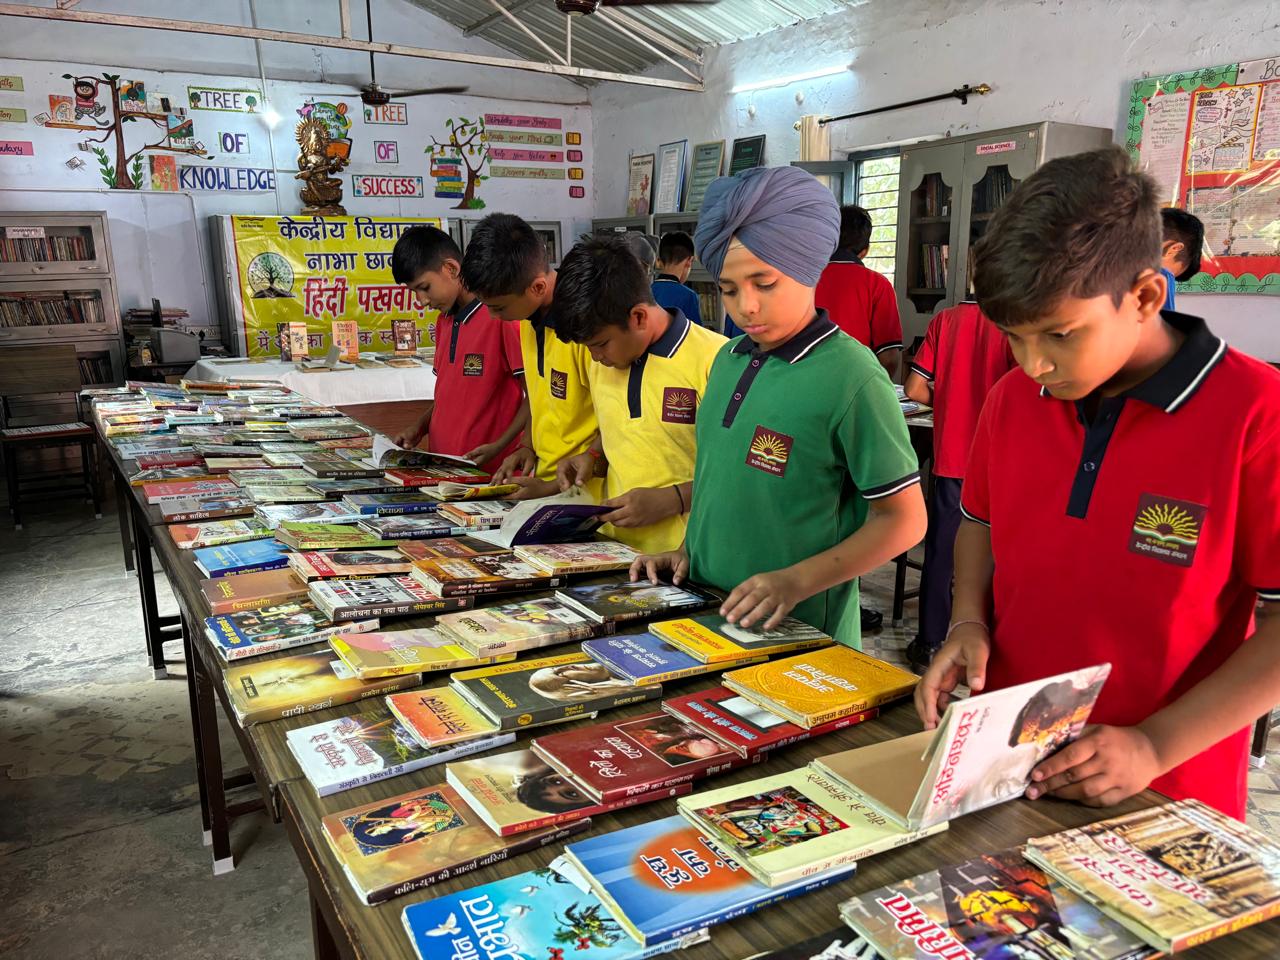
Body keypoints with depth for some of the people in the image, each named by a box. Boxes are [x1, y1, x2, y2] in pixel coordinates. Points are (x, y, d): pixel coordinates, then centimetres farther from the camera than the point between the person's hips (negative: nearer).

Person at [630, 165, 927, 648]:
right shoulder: (728, 359, 4)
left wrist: (797, 581, -22)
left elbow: (904, 520, -14)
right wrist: (688, 549, 2)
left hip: (799, 630, -6)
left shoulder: (852, 377, -17)